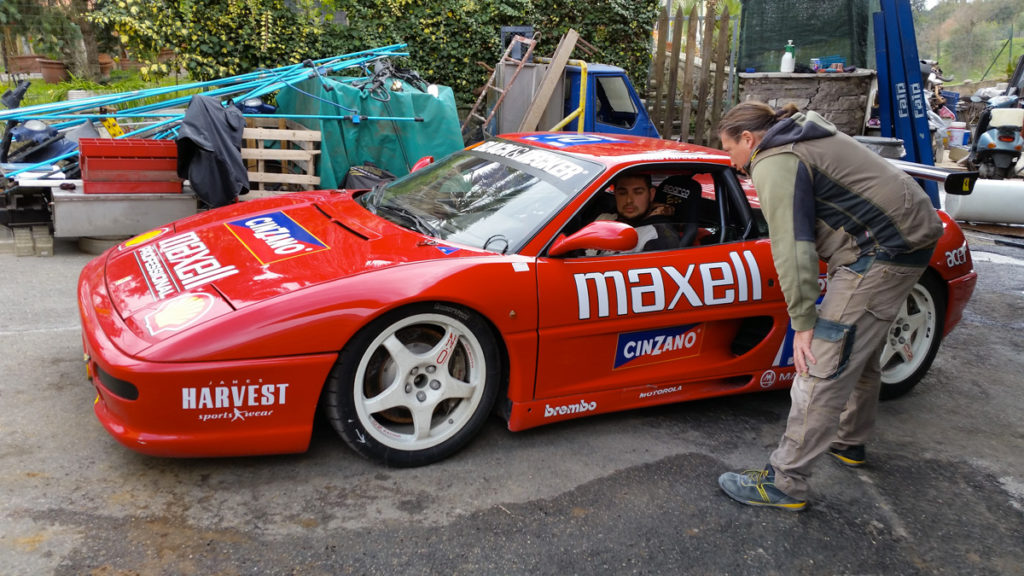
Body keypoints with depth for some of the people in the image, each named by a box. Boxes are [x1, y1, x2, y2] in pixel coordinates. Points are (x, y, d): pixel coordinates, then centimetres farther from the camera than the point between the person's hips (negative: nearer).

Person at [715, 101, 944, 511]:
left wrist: (803, 321, -19)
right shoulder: (804, 135, 20)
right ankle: (850, 442, 42)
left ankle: (785, 482, -5)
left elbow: (792, 246, -20)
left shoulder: (773, 164, -13)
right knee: (861, 354, 24)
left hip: (880, 252, -11)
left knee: (823, 367, -10)